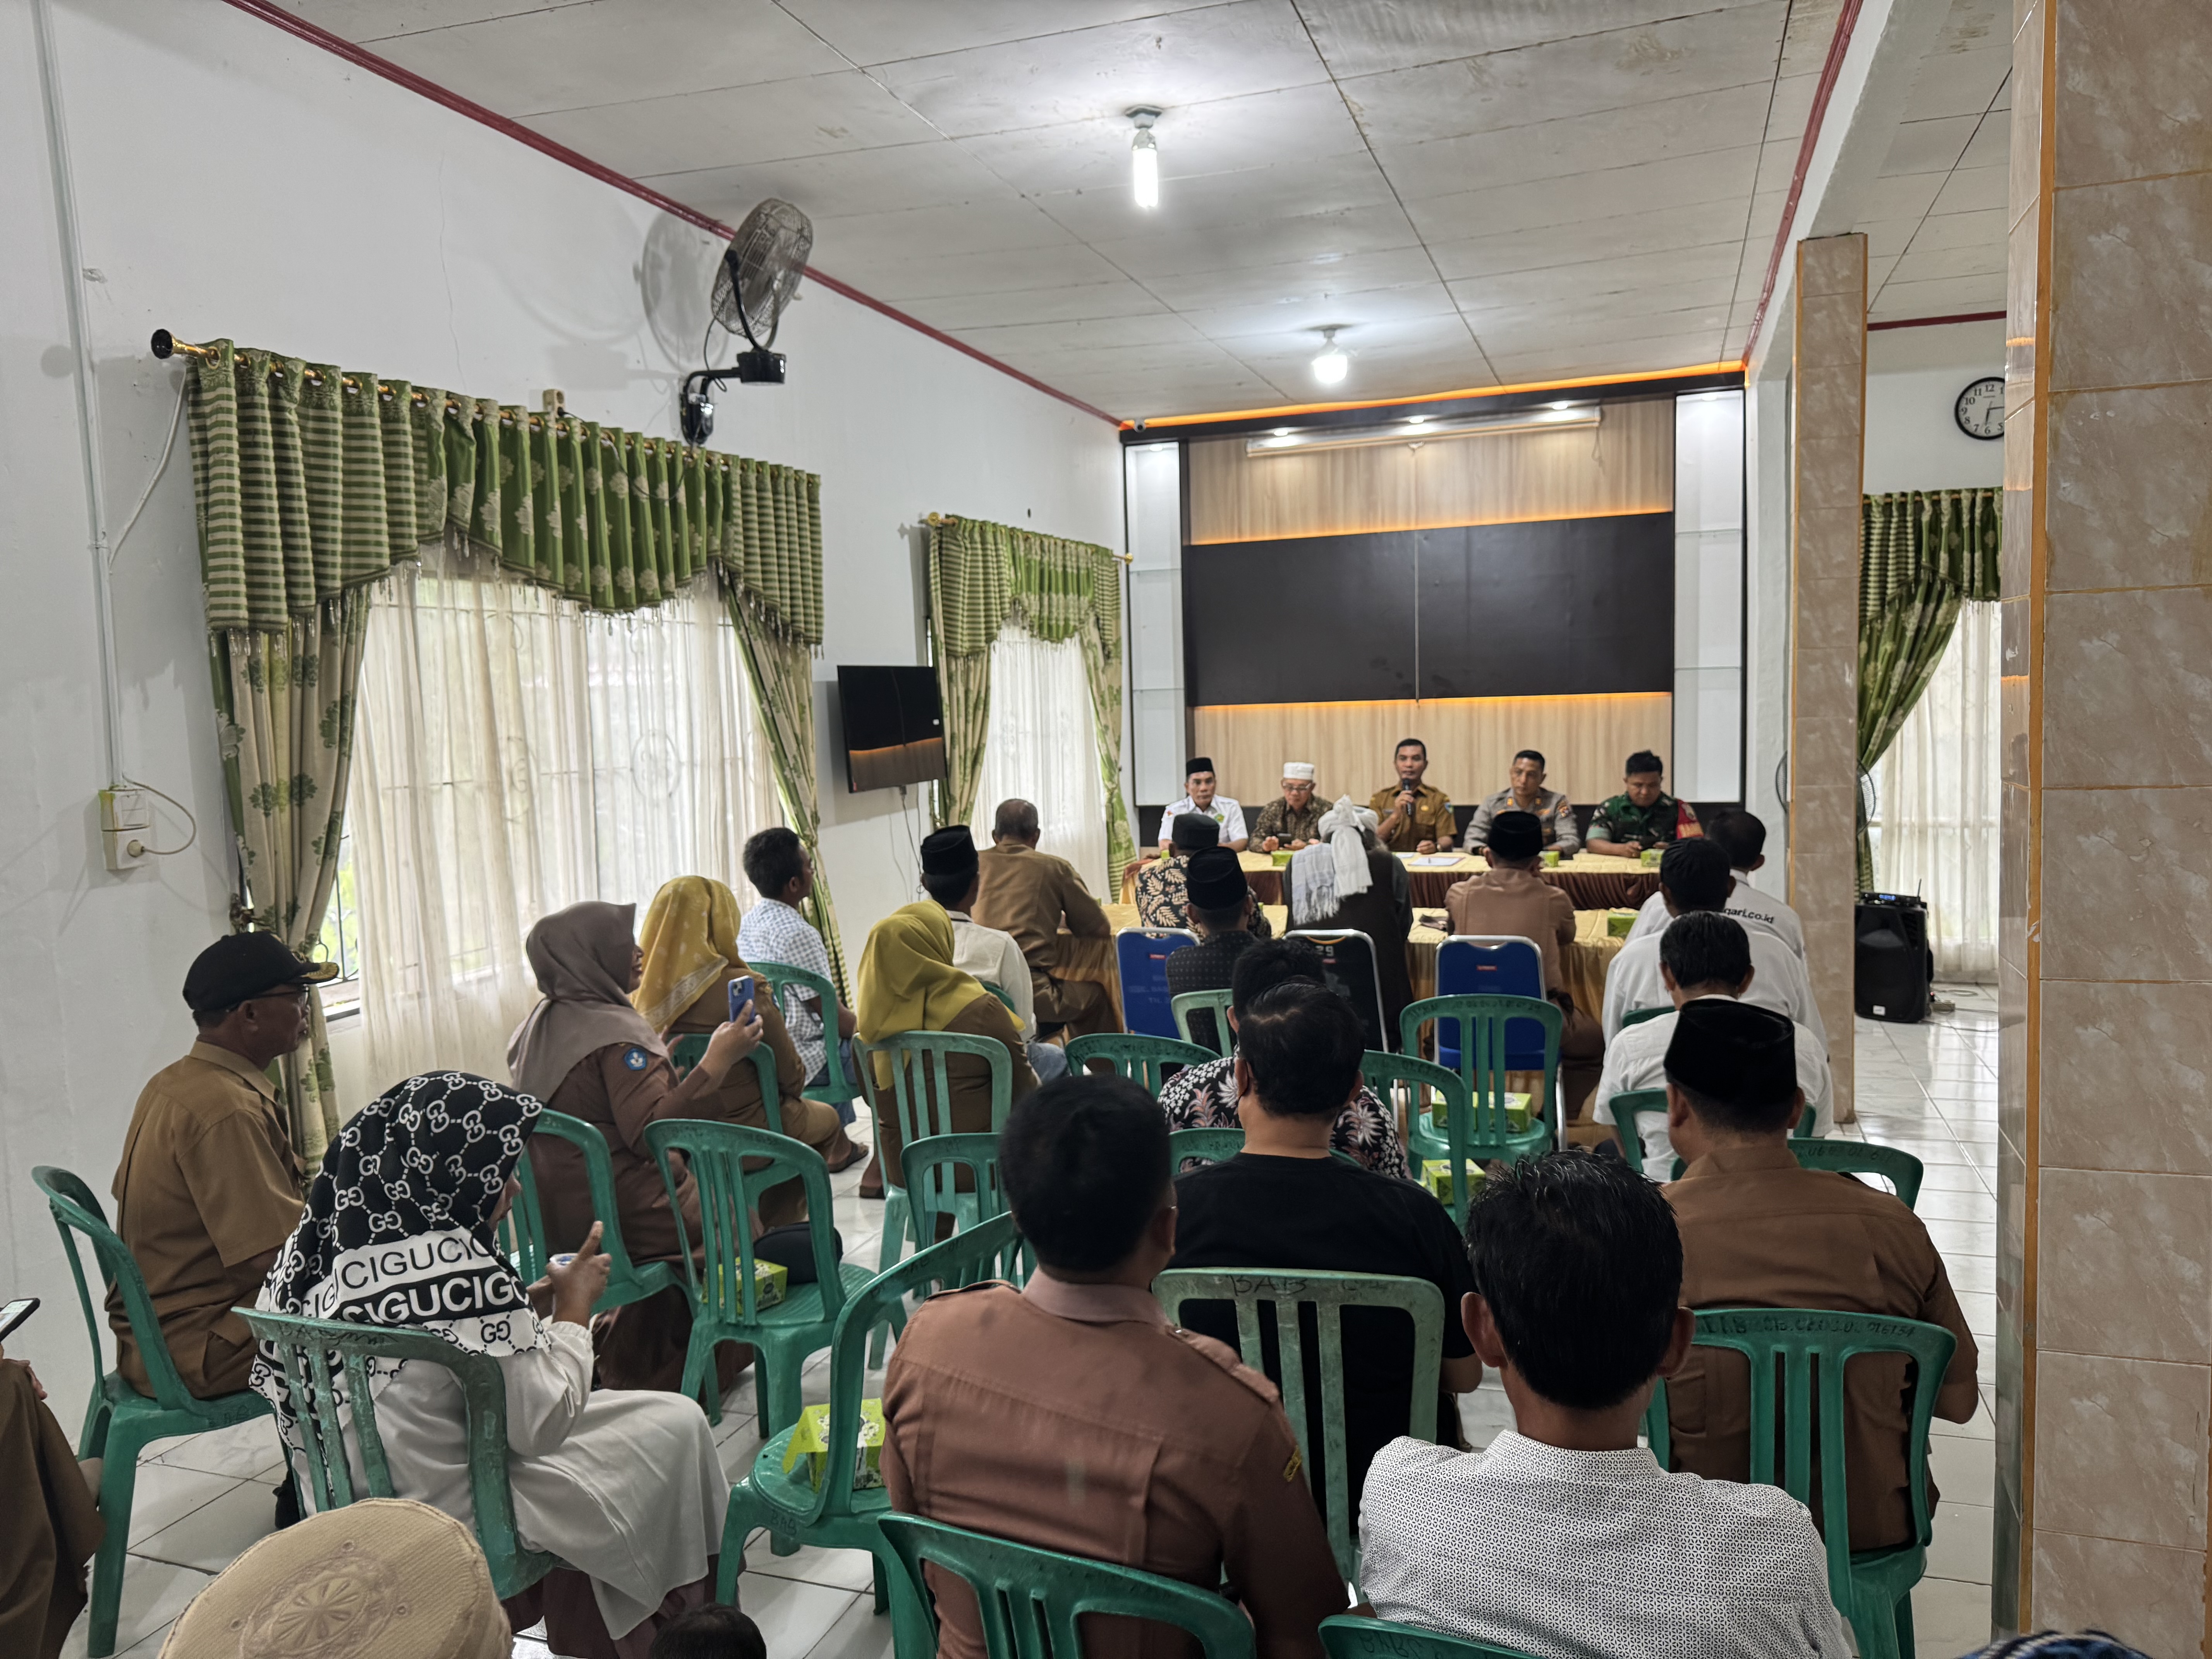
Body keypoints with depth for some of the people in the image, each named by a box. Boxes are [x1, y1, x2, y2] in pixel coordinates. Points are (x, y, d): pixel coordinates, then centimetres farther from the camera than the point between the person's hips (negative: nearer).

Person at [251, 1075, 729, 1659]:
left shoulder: (330, 1243, -7)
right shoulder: (462, 1269, -29)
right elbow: (541, 1425, -20)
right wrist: (575, 1307, -8)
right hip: (456, 1522, -8)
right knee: (676, 1425, 6)